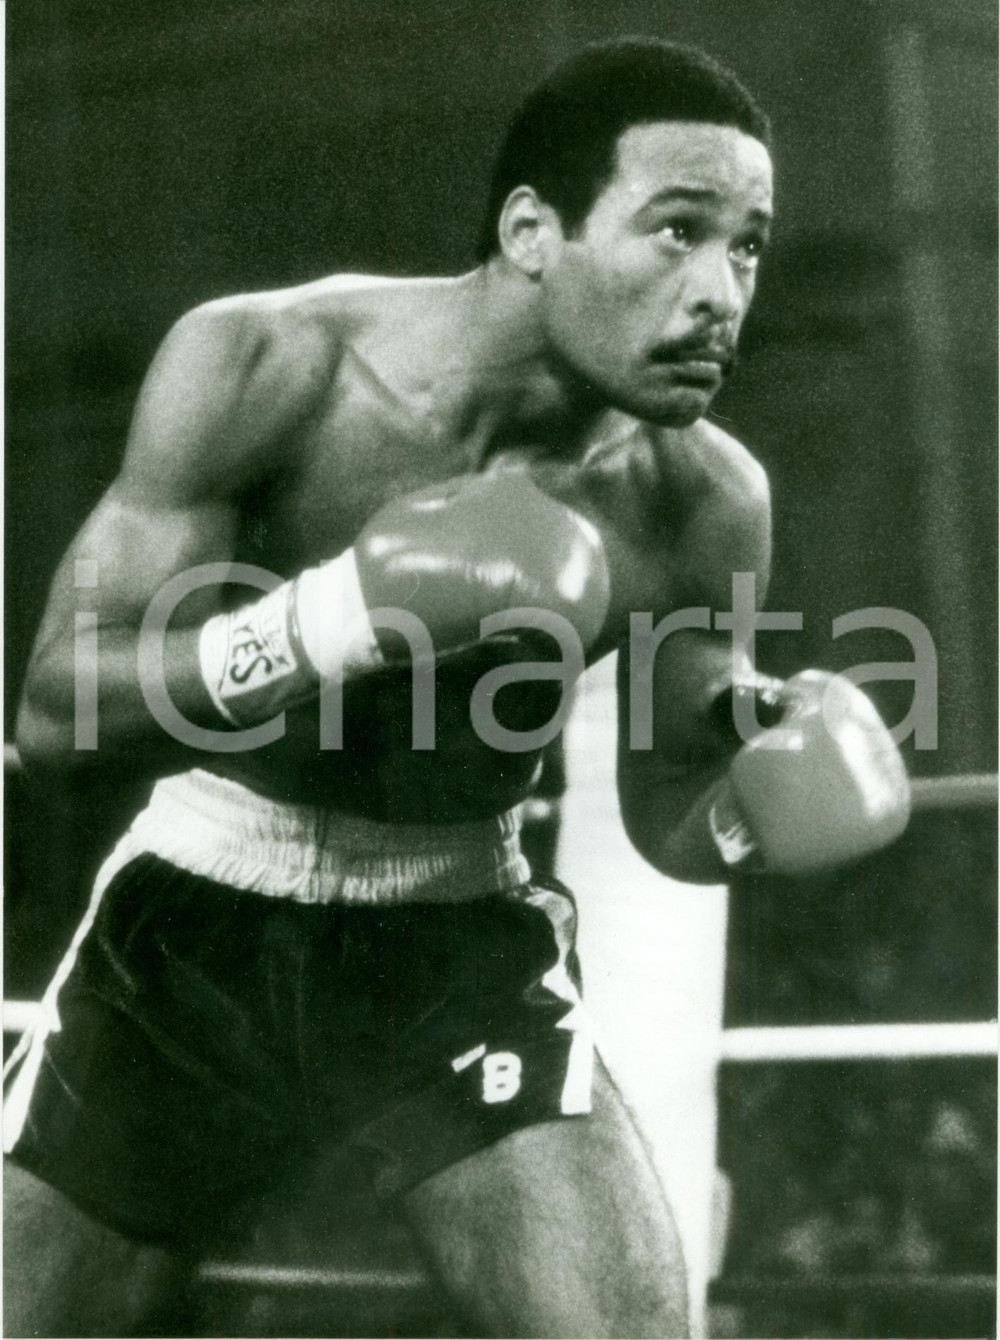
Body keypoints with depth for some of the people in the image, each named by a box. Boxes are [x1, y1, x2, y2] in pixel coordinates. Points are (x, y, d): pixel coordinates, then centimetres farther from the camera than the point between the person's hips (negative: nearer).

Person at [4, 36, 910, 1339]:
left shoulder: (705, 504, -13)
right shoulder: (264, 367, -21)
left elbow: (667, 811, 3)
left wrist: (758, 788, -20)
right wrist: (326, 623, -37)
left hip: (462, 951, 1)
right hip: (196, 927, -1)